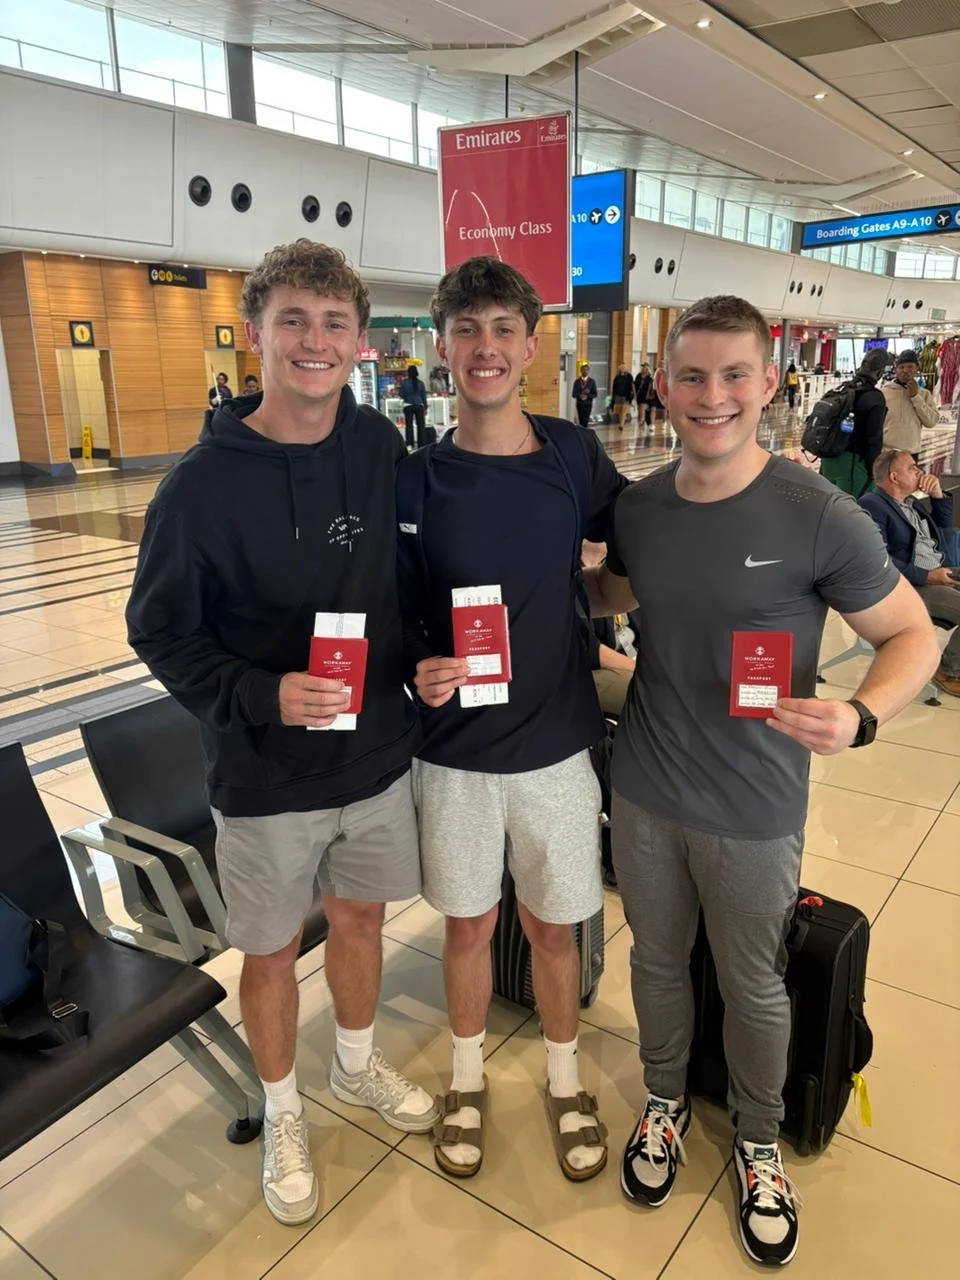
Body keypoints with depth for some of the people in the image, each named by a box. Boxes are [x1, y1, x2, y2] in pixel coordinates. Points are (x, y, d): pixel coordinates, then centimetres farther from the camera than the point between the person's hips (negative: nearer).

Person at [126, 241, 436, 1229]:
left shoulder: (382, 449, -5)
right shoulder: (203, 483, -16)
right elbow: (159, 632, -9)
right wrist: (260, 696, -23)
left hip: (379, 758, 4)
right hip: (265, 777, -3)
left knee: (360, 920, 22)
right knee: (270, 953, 15)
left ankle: (357, 1064, 51)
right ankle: (282, 1113, 44)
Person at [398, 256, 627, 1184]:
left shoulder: (573, 455, -5)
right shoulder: (415, 481, -8)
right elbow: (397, 619, -3)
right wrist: (419, 673, -24)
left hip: (556, 744, 1)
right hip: (454, 752, 0)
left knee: (552, 927, 17)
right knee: (468, 925, 17)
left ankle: (564, 1080, 44)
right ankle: (467, 1078, 44)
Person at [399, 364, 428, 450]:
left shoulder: (404, 382, -5)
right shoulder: (420, 382, 0)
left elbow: (401, 395, 1)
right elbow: (424, 396, 4)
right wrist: (425, 407, 11)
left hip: (408, 406, -1)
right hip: (419, 405, 1)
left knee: (409, 425, 3)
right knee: (421, 425, 8)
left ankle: (409, 444, -2)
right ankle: (421, 444, 10)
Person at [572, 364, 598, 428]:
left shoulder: (592, 381, 2)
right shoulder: (577, 381, 3)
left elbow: (595, 394, -1)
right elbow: (574, 394, -1)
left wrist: (587, 396, -18)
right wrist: (580, 394, -20)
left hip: (588, 404, -2)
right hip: (579, 404, 2)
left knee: (585, 421, -13)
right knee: (581, 422, 6)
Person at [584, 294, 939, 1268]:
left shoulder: (818, 516, -17)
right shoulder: (636, 506, -4)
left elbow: (912, 636, -9)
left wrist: (859, 716, -28)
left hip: (753, 812, -3)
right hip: (642, 793, 3)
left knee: (753, 986, 18)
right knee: (657, 959, 22)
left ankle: (758, 1139, 46)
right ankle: (665, 1100, 50)